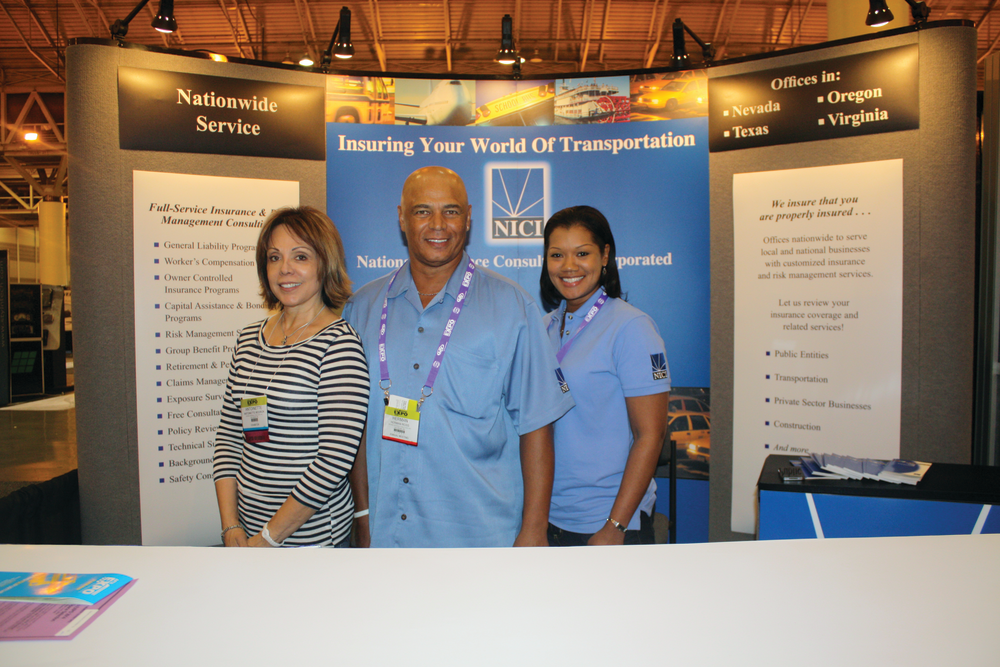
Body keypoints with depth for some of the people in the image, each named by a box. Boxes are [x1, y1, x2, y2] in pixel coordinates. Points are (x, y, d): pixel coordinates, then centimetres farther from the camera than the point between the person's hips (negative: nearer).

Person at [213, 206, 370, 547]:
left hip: (313, 535, -5)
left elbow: (335, 458, -20)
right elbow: (229, 436, 7)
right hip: (250, 526, 5)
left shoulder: (339, 343, -16)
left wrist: (267, 538, -13)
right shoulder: (250, 339, 4)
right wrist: (232, 528, -1)